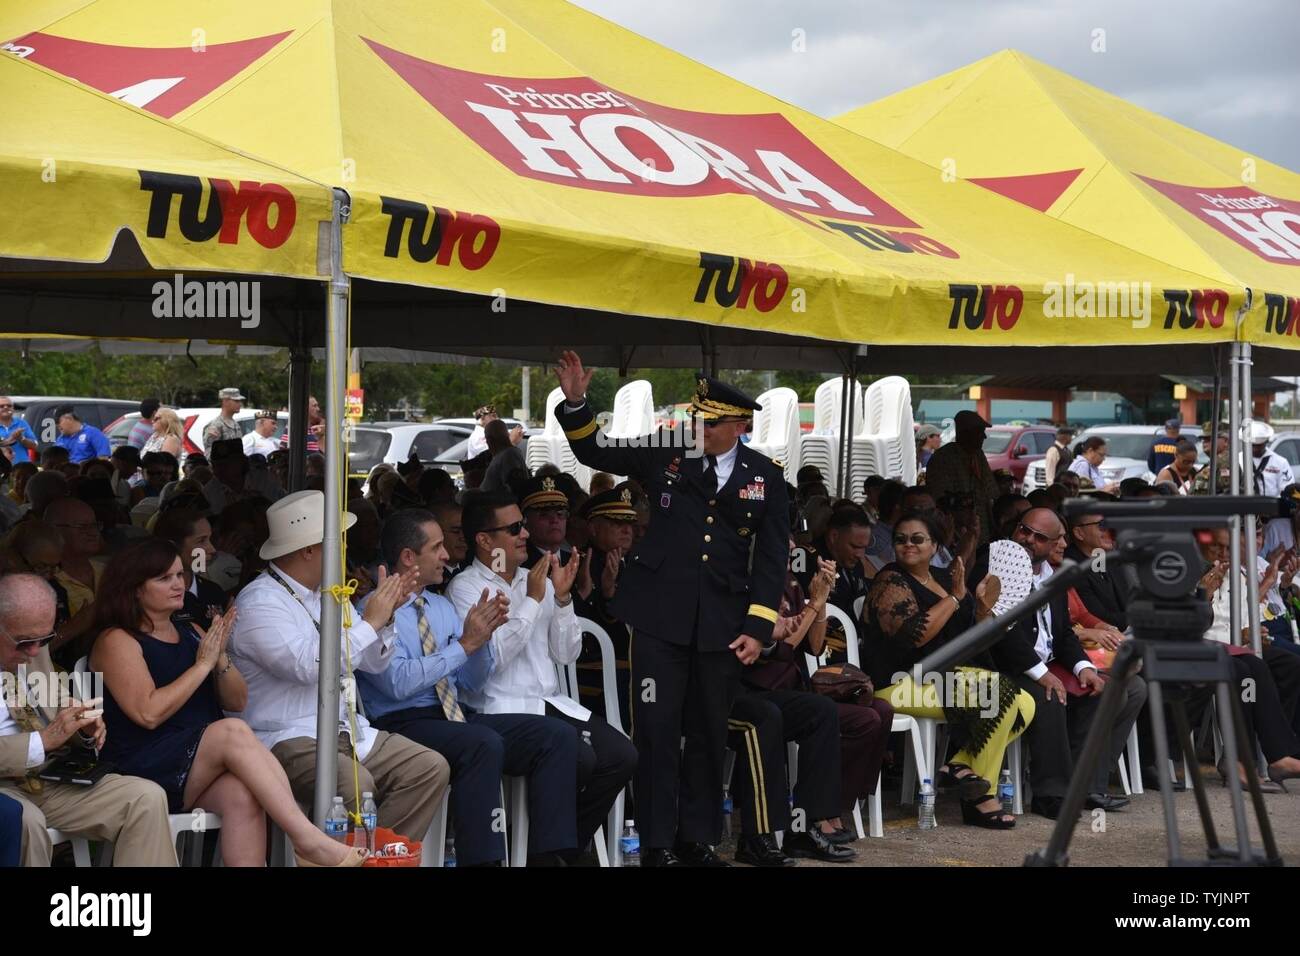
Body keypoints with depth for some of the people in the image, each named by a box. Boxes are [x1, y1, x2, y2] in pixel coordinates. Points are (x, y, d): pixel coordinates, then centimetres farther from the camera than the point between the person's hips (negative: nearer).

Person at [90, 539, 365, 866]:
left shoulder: (192, 633, 20)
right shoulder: (117, 641, 1)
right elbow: (149, 713, -14)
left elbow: (237, 702, 16)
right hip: (146, 770, -5)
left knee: (243, 795, -31)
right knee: (233, 732, -31)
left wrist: (220, 657, -2)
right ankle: (308, 839, -37)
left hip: (205, 763, 5)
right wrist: (203, 664, -8)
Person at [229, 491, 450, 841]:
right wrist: (370, 622, -17)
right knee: (355, 784, -35)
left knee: (431, 767, -9)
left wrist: (386, 613, 0)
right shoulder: (260, 603, -11)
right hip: (287, 740, -9)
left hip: (347, 731, 9)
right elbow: (309, 666, -25)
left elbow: (374, 662, 19)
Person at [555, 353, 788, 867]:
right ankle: (657, 842, 5)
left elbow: (772, 557, 4)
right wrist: (575, 404, -10)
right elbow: (595, 451, 8)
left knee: (708, 733, 10)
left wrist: (757, 627, -3)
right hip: (660, 615, -1)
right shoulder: (667, 456, 3)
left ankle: (698, 838, 22)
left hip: (722, 623, 1)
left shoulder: (765, 477, 4)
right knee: (658, 729, -2)